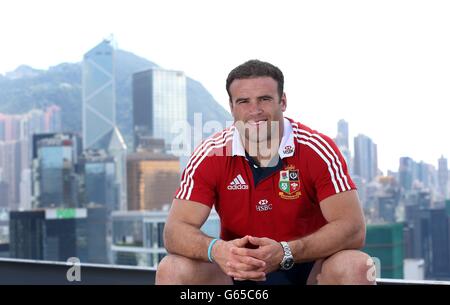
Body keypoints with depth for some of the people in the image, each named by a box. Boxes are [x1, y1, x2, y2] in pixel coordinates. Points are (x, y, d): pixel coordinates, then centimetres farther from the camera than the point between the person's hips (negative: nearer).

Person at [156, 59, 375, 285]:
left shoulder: (318, 150, -13)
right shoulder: (210, 155, -9)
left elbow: (353, 228, -19)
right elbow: (175, 230, -13)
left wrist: (285, 252, -35)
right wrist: (216, 250, -37)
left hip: (307, 270, -1)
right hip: (235, 272, 1)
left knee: (356, 267, -31)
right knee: (172, 269, -24)